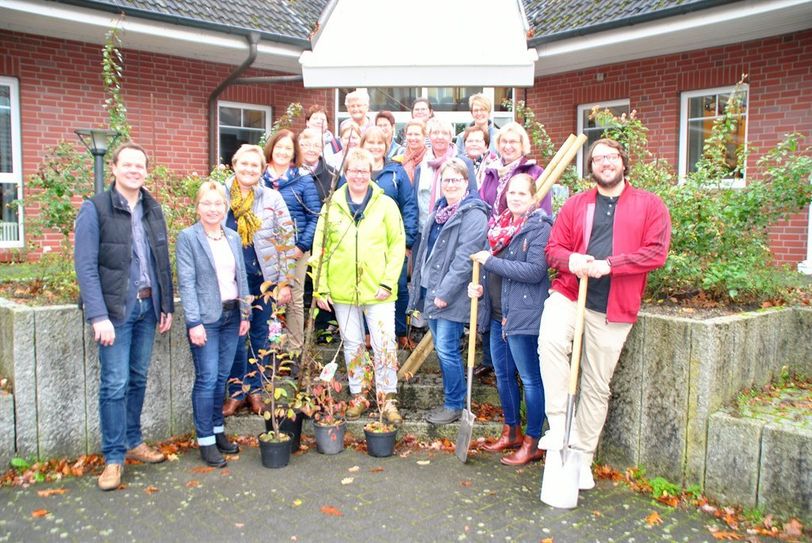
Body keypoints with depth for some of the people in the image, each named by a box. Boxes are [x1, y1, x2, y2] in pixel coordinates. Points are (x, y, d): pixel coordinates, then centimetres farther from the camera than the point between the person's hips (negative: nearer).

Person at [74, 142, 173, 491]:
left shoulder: (153, 209, 10)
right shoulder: (95, 208, -7)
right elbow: (86, 266, -12)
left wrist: (167, 305, 9)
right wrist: (98, 316, -18)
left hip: (148, 306, 5)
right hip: (116, 309, -5)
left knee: (138, 379, 14)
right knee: (115, 383, -2)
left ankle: (133, 442, 29)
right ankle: (113, 458, 11)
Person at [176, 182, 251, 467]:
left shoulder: (234, 237, 11)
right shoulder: (187, 237, -5)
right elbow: (186, 283, -10)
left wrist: (245, 313, 9)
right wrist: (194, 322, -15)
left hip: (231, 315, 5)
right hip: (206, 317, -5)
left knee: (222, 377, 11)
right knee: (207, 379, -3)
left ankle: (218, 430, 25)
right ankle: (205, 440, 9)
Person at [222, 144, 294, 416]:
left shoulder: (272, 198, -1)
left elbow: (287, 242, -2)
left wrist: (285, 282, -6)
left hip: (264, 277, 0)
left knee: (259, 334, 10)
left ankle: (255, 389, 24)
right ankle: (236, 391, 19)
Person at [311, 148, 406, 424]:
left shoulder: (386, 205, 0)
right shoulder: (333, 205, 4)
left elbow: (398, 245, -2)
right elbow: (320, 249, 4)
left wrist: (388, 282, -9)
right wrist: (320, 287, 0)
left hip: (377, 290, -2)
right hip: (341, 289, 2)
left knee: (385, 344, 0)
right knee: (352, 345, 13)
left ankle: (388, 400, 14)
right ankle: (358, 396, 28)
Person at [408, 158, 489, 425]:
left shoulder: (474, 215, -12)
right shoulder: (440, 210, 15)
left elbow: (465, 259, -19)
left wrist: (445, 292, -21)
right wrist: (418, 288, 16)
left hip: (451, 295, -8)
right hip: (430, 290, 8)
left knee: (446, 350, -5)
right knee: (441, 348, 14)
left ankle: (454, 405, 11)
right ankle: (451, 400, 27)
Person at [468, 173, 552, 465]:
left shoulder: (539, 227, -11)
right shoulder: (499, 224, 11)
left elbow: (535, 271, -22)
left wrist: (490, 261, -18)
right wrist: (480, 286, -1)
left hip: (523, 315, -8)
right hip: (497, 312, 8)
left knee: (530, 378, 3)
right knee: (503, 375, 17)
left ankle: (533, 443, 16)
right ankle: (511, 431, 34)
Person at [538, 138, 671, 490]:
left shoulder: (650, 205, 6)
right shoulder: (576, 204, 12)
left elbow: (656, 252, -6)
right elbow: (553, 248, 9)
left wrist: (608, 265, -17)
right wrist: (571, 261, -15)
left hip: (613, 309, -1)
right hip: (569, 294, 1)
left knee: (597, 387, 7)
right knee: (551, 341, -31)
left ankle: (582, 457, 20)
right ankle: (558, 422, -17)